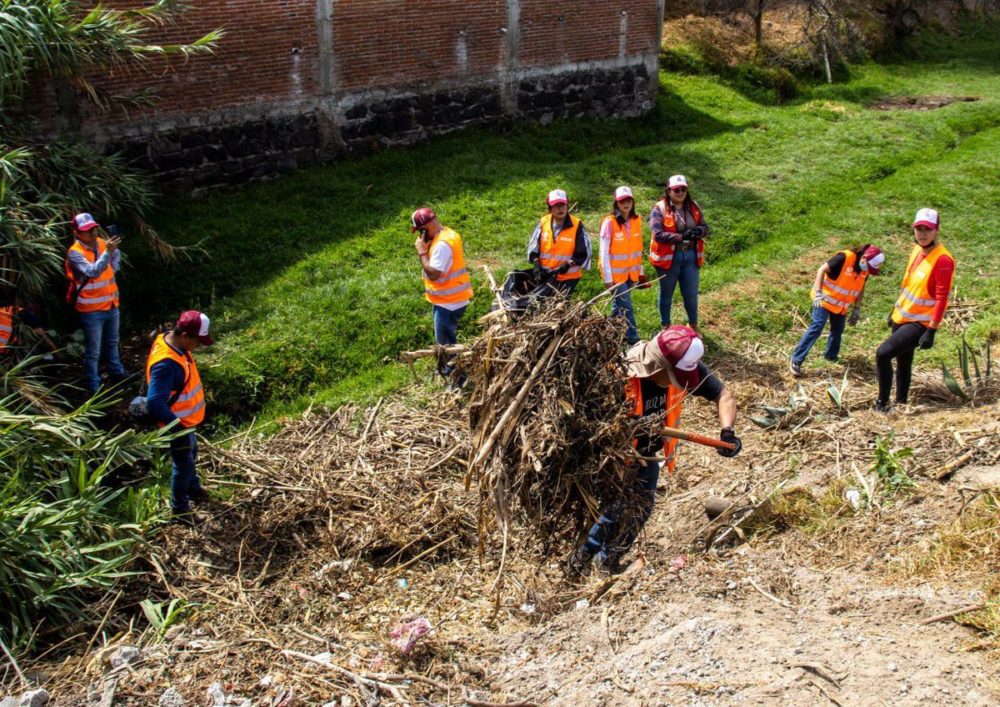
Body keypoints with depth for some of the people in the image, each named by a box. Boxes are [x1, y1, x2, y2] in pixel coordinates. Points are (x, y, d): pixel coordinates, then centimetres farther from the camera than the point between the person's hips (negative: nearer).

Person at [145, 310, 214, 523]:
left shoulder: (173, 343, -7)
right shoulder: (166, 364, -37)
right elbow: (154, 402, -38)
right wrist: (176, 425, -26)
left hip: (187, 419, 9)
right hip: (178, 423, -9)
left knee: (191, 455, 30)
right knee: (184, 465, 9)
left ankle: (192, 487, 54)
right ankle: (180, 509, 28)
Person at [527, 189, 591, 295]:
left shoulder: (577, 226, -11)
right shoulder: (543, 223, -1)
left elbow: (583, 253, -7)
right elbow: (533, 247, 7)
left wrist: (568, 264, -20)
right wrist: (537, 264, -8)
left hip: (568, 277, -4)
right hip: (545, 274, 4)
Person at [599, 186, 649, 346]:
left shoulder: (636, 221, 2)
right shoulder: (609, 222, -16)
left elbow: (638, 249, 11)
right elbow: (604, 252, -14)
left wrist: (640, 271, 13)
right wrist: (608, 278, -16)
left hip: (630, 273, 6)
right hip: (615, 274, -6)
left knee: (618, 306, 16)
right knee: (626, 308, -4)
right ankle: (633, 340, 2)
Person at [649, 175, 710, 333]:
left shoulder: (693, 207, 5)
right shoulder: (660, 209, -10)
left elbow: (705, 228, 7)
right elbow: (658, 234, -19)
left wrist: (699, 231, -18)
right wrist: (681, 237, -26)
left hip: (691, 255, 4)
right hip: (669, 257, -4)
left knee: (691, 294, 13)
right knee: (666, 294, 12)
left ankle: (693, 325, 32)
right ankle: (666, 327, 28)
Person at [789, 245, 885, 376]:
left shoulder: (865, 270, -3)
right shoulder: (844, 258, -25)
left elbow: (860, 288, 11)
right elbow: (822, 270, -22)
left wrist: (856, 309, 7)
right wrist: (818, 293, -29)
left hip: (841, 305, 7)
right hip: (825, 300, -7)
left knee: (838, 330, 15)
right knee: (816, 327, -15)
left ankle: (831, 355, 37)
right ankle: (796, 360, -15)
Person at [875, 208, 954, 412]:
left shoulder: (943, 260, -20)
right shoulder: (917, 250, 5)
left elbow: (942, 299, -21)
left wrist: (931, 331, -22)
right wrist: (894, 311, 21)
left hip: (920, 323, -8)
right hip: (901, 318, 8)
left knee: (883, 353, -17)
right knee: (903, 362, 18)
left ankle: (882, 403, -3)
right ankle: (901, 402, 34)